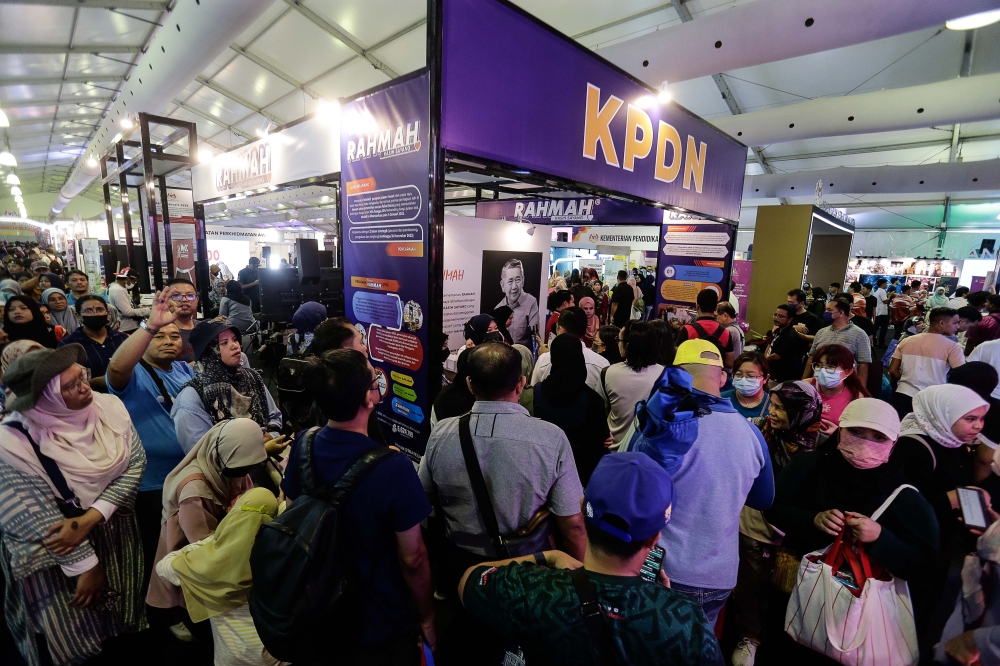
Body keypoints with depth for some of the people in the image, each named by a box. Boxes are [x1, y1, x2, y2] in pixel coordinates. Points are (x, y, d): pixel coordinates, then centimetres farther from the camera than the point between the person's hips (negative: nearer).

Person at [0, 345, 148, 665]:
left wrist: (91, 517, -21)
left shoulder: (109, 407, -14)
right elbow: (41, 520, -18)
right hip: (54, 549, -4)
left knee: (124, 615, 22)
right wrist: (86, 565, -13)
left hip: (114, 532, 4)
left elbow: (134, 464, -10)